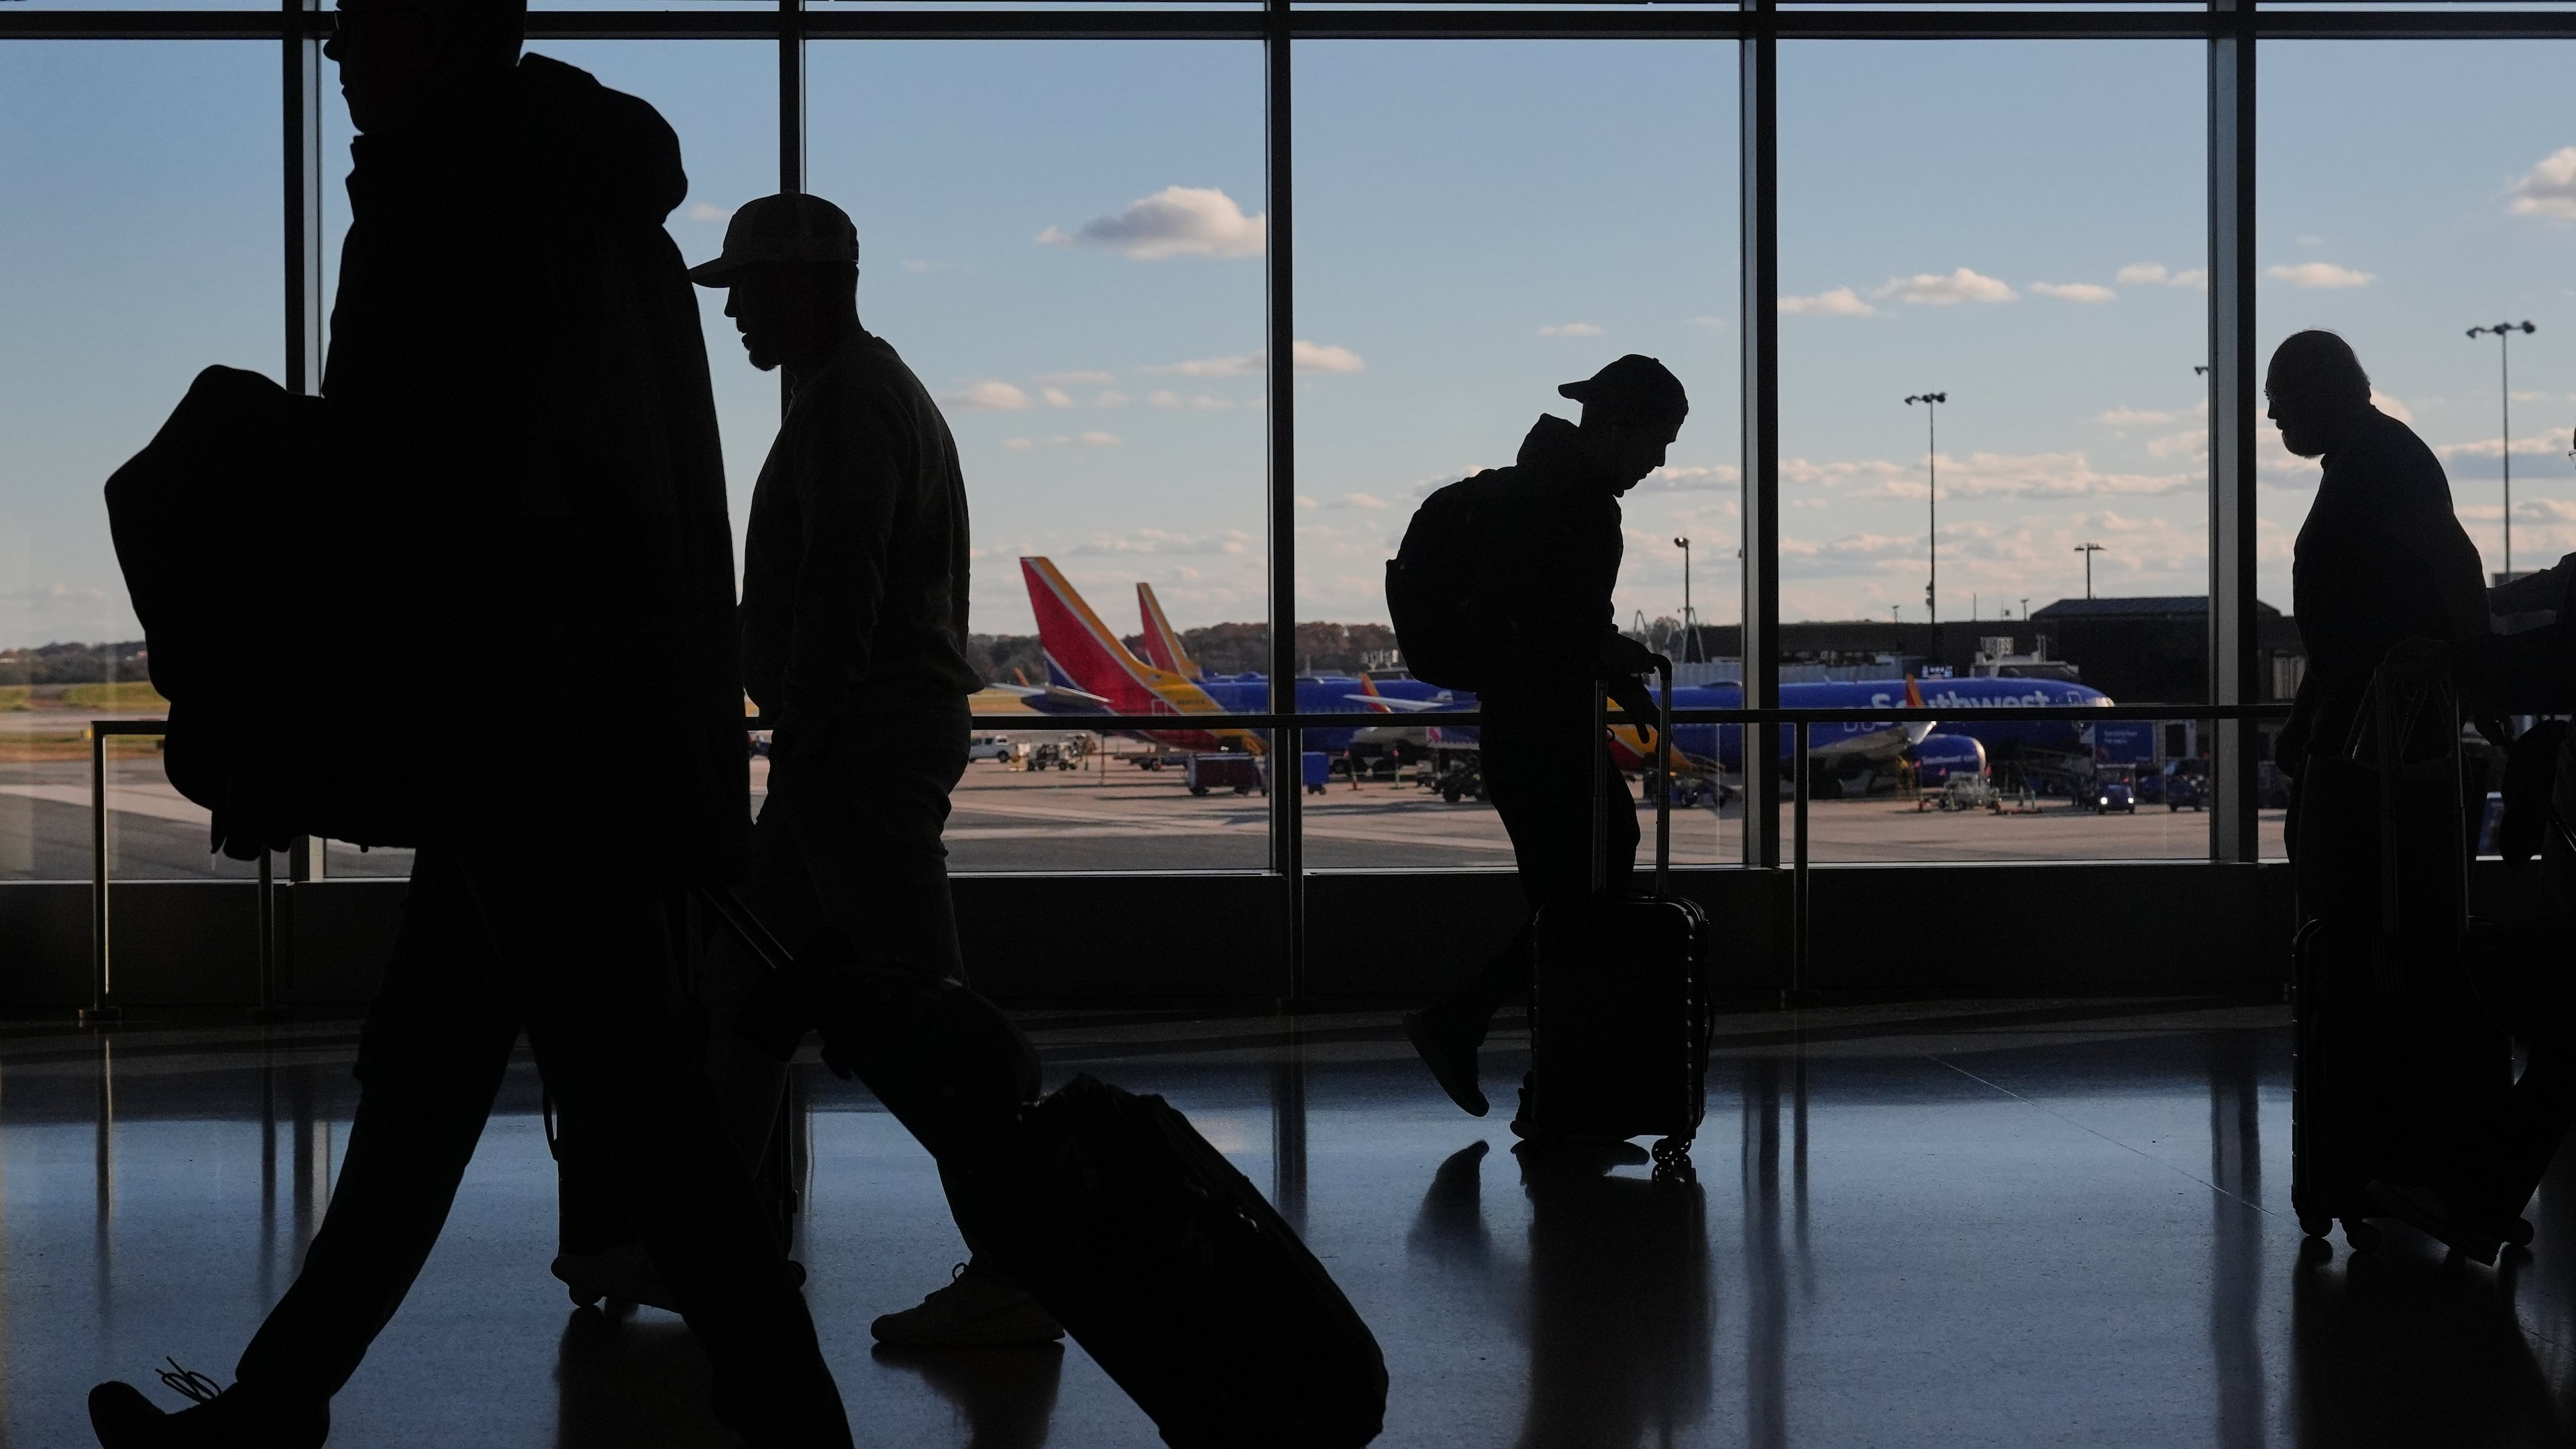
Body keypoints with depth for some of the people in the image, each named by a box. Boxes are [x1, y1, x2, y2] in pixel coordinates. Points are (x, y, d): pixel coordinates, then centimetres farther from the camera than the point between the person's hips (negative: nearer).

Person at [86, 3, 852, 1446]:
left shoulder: (447, 194, -10)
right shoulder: (610, 215, 17)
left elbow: (395, 489, -16)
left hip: (523, 734, -10)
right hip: (632, 721, 10)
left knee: (640, 1110, -7)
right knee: (423, 1076, 15)